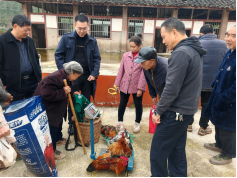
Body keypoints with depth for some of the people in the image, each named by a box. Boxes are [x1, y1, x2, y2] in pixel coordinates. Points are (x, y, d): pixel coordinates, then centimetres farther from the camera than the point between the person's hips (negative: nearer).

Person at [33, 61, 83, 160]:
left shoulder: (65, 78, 3)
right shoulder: (55, 78, -29)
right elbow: (46, 93, -36)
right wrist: (63, 92, -32)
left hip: (56, 107, 10)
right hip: (46, 108, -10)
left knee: (58, 122, 23)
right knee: (52, 129, 0)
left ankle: (57, 139, 45)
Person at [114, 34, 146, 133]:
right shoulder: (125, 56, 3)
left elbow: (143, 74, -11)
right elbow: (121, 70, 6)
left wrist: (140, 88, -14)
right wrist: (117, 84, 6)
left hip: (137, 87, -3)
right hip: (124, 85, 3)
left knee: (138, 105, 13)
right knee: (122, 104, 13)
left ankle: (137, 123, 32)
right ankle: (120, 122, 31)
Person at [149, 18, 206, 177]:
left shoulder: (180, 53, -21)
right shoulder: (194, 51, 10)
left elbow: (172, 89, -24)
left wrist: (159, 111, -11)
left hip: (175, 113, -9)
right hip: (187, 110, 9)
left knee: (158, 152, 6)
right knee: (177, 149, 21)